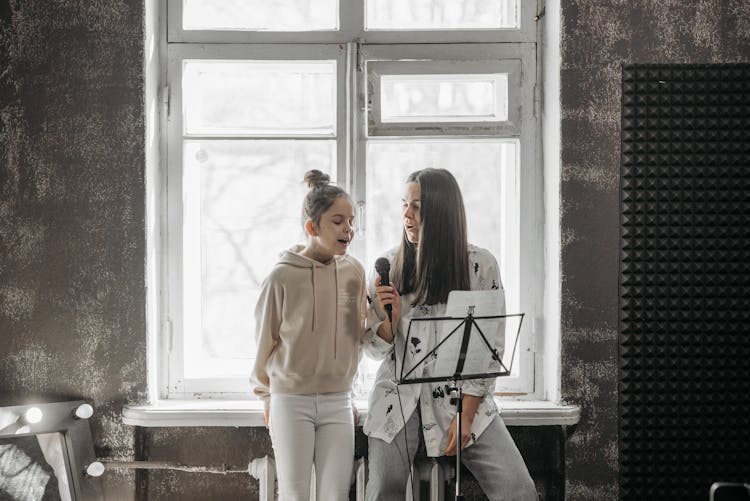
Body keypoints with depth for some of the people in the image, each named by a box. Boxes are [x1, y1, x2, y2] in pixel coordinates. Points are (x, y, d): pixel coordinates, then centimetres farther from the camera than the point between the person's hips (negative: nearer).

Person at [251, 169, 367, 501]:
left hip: (338, 402, 3)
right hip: (290, 402, -3)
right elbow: (265, 341, 3)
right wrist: (268, 398, 12)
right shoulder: (282, 278, -10)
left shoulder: (354, 273, 1)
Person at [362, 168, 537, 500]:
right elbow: (374, 348, 6)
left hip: (460, 396, -1)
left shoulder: (480, 265, -3)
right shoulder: (390, 265, 2)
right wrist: (391, 318, -15)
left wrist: (466, 415, -8)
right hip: (399, 399, 1)